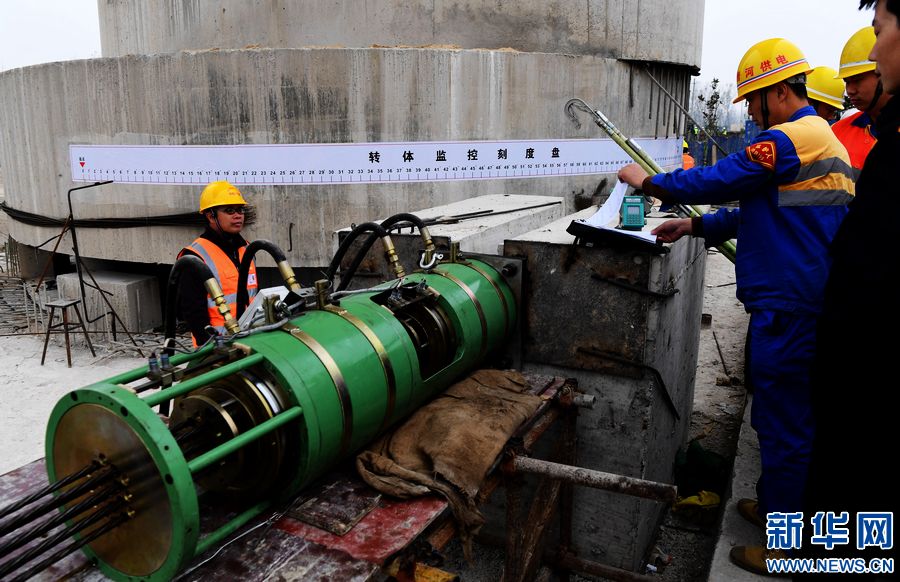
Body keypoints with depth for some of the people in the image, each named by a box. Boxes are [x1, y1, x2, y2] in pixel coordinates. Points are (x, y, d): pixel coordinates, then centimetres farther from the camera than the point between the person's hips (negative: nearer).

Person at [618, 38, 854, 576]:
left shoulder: (790, 139, -15)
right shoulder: (821, 138, 18)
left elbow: (715, 182, -18)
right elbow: (760, 212, 19)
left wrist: (647, 181, -3)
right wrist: (696, 226, 13)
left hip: (788, 308, -10)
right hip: (802, 304, 10)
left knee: (784, 425, 0)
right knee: (786, 416, 21)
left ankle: (785, 550, 13)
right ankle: (775, 505, 37)